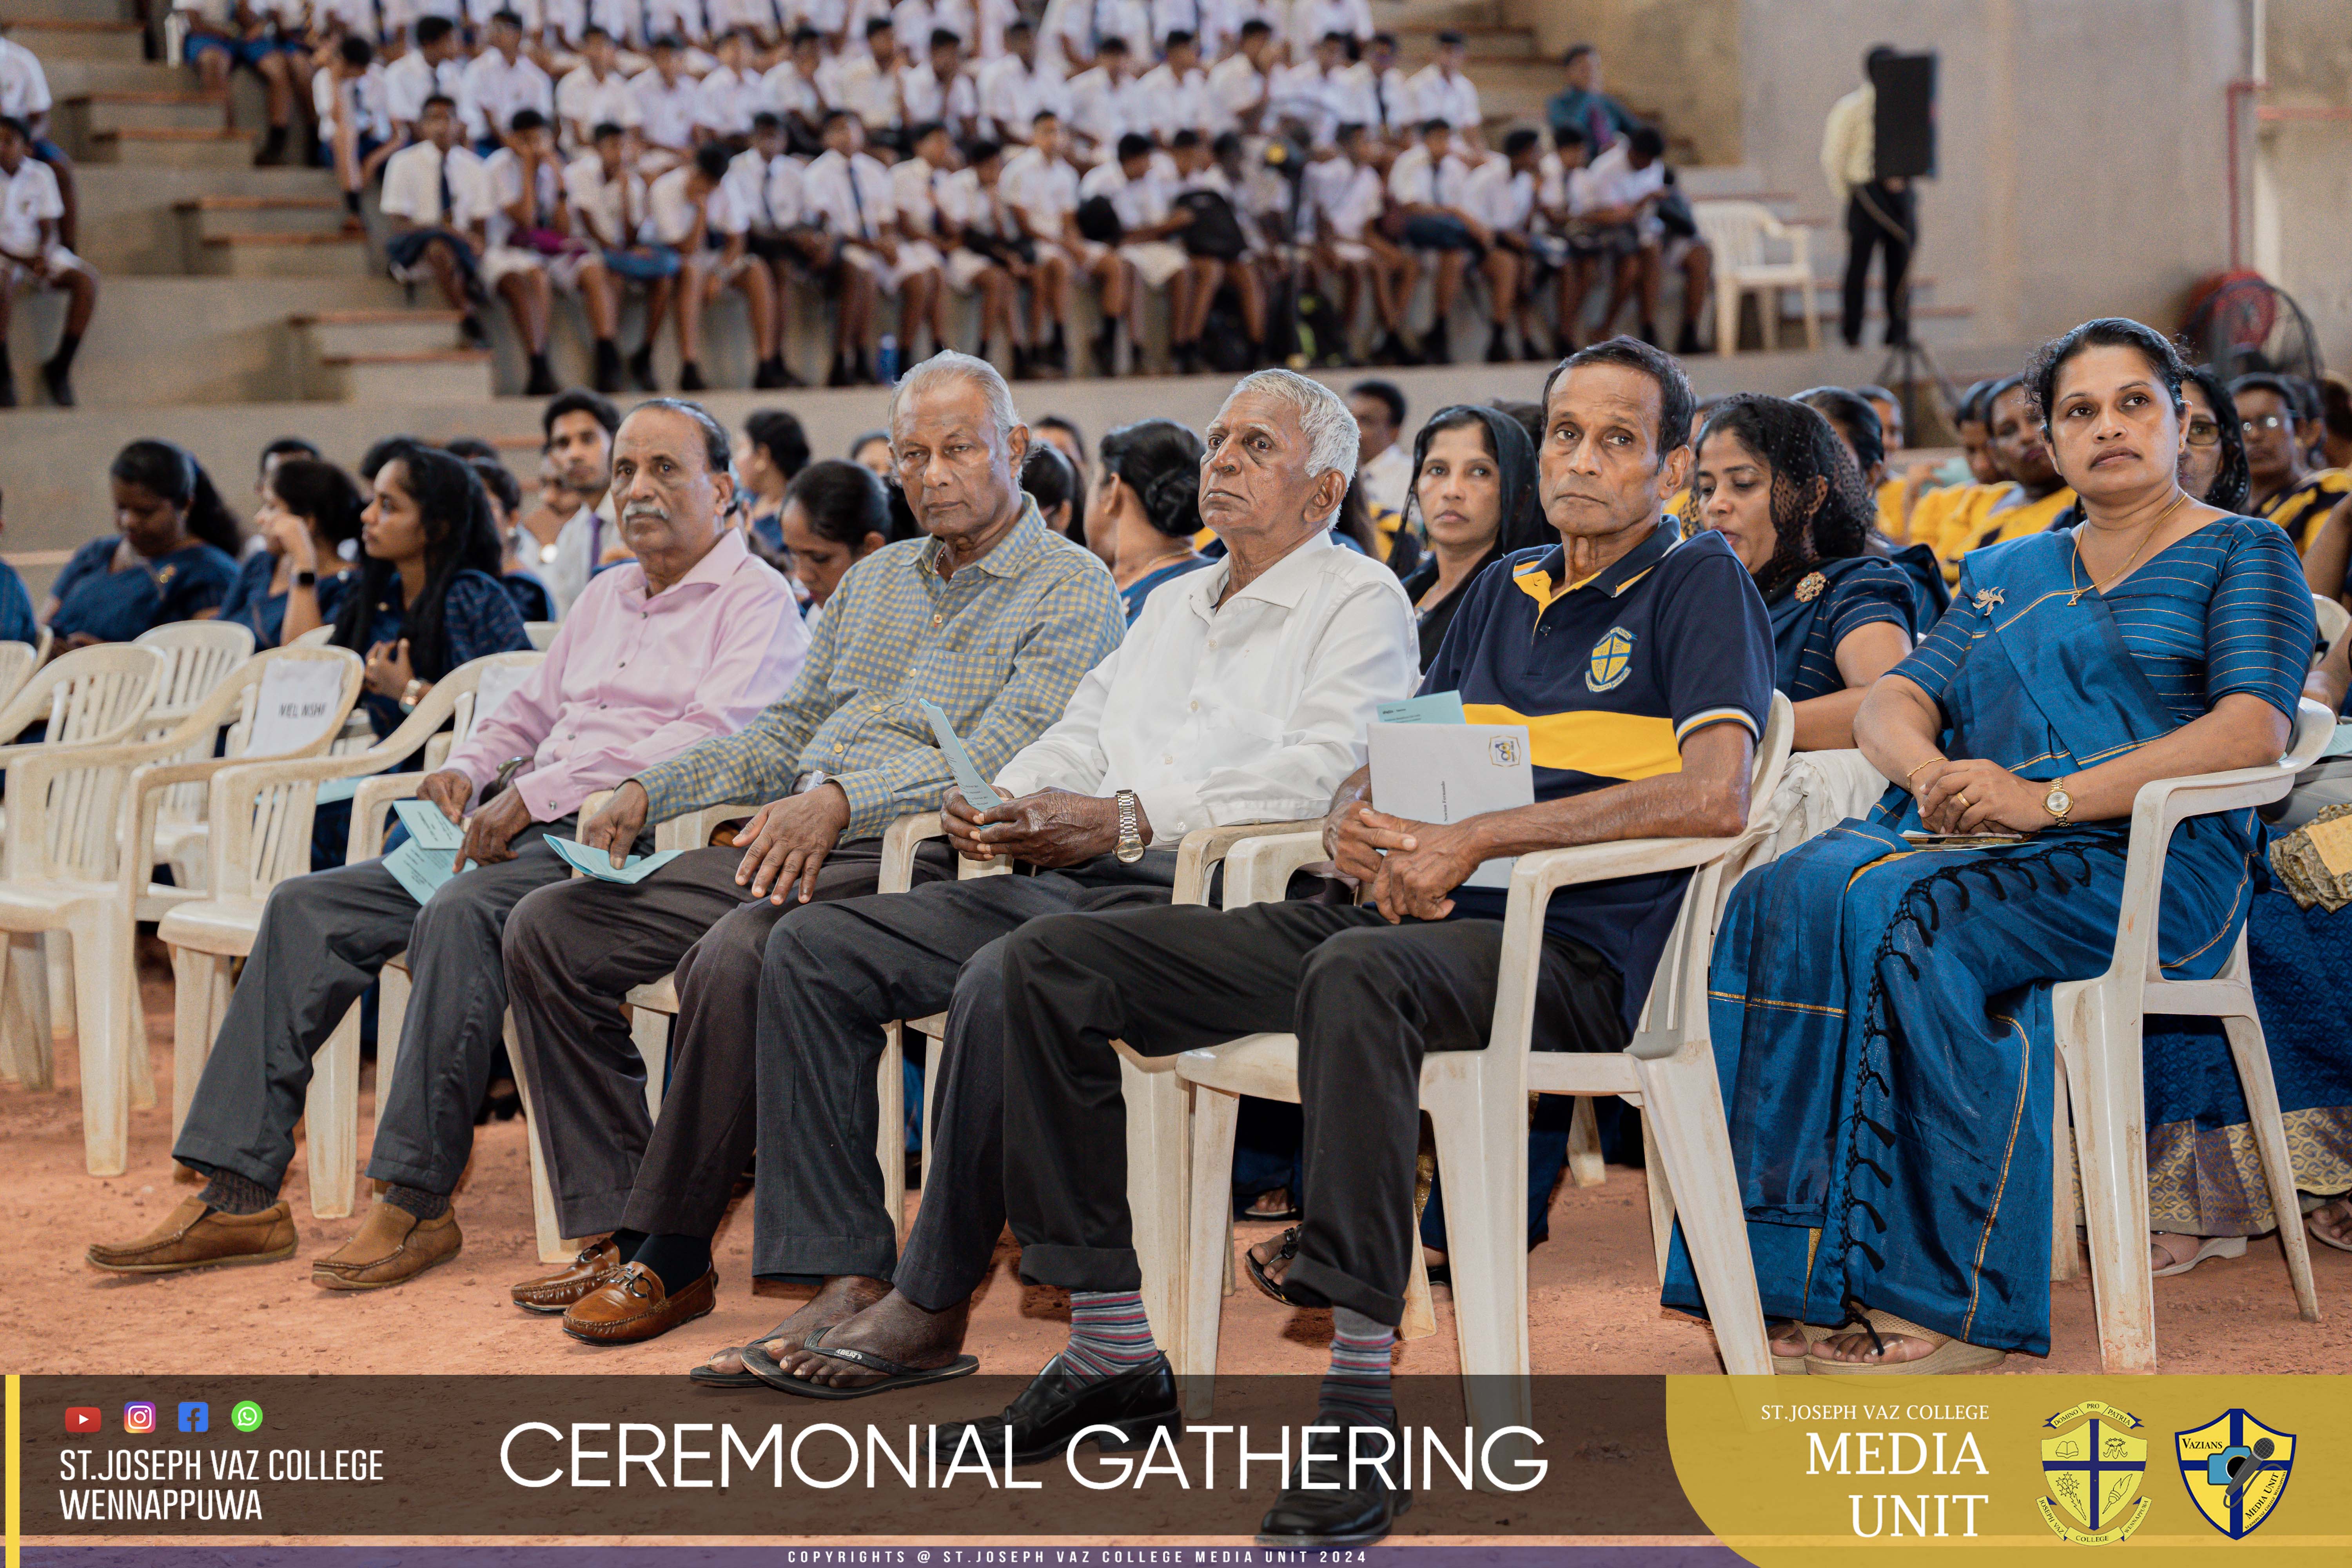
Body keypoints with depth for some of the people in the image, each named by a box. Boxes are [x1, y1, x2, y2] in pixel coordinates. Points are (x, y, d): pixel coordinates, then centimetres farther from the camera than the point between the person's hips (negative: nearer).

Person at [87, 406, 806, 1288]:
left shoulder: (755, 600, -1)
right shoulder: (606, 596, 26)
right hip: (518, 831, 9)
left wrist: (537, 793, -19)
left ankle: (417, 1205, -30)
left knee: (460, 912, -36)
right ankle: (238, 1195, -9)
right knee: (307, 907, -6)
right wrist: (468, 768, 9)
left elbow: (712, 737, -16)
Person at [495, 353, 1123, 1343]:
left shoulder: (1072, 593, -2)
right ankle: (613, 1220, -6)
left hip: (916, 863, -8)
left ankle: (672, 1254, -21)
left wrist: (842, 800, -29)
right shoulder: (874, 581, 23)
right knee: (549, 929, -6)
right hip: (787, 848, 8)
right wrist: (650, 793, 10)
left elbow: (994, 762, -15)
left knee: (732, 959, -35)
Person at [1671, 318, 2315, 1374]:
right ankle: (1793, 1277, -31)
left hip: (2147, 864, -5)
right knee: (1784, 899, -27)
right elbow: (1891, 702, 15)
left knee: (1899, 915, -34)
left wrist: (2048, 799, -19)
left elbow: (2255, 728, -8)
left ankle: (1951, 1299, -31)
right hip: (1975, 844, 5)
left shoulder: (2241, 554, 10)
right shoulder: (2006, 572, 27)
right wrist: (1934, 774, -11)